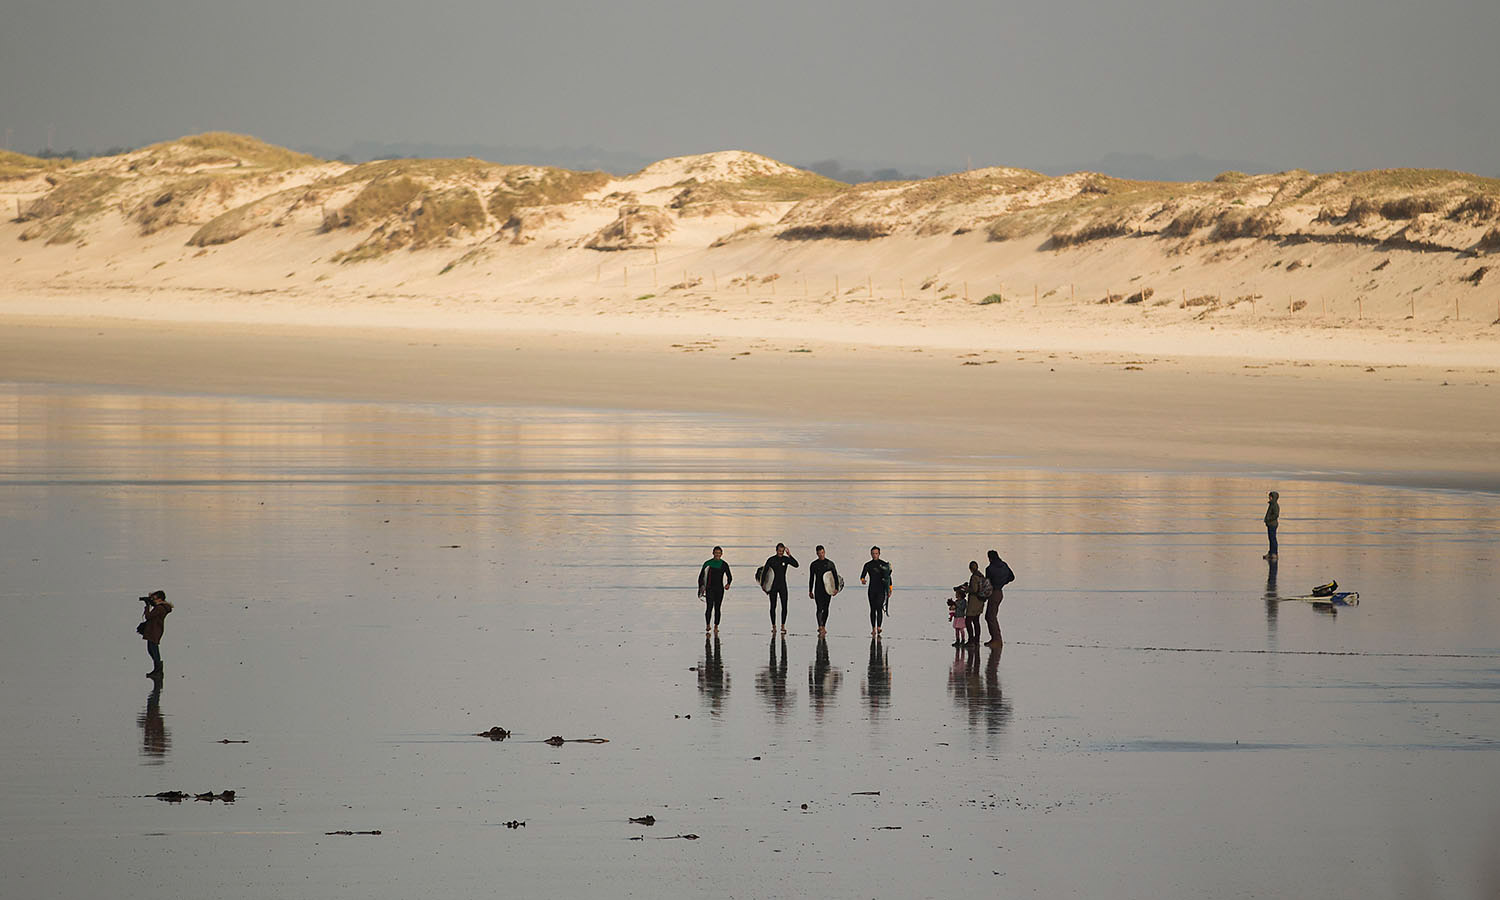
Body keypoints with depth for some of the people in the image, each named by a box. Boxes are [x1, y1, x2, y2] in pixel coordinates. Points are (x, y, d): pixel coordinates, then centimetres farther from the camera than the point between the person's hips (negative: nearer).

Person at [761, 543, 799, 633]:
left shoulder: (786, 559, 0)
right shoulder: (771, 560, -2)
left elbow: (796, 565, -14)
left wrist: (789, 555, -21)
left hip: (782, 585, 1)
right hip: (773, 585, -1)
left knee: (784, 606, -8)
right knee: (773, 606, 2)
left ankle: (783, 626, -3)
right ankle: (773, 626, 10)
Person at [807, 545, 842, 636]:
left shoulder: (830, 563, 4)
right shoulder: (814, 564, 7)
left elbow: (835, 576, 5)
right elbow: (811, 578, 12)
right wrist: (810, 591, 10)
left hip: (827, 589, 0)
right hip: (818, 590, 0)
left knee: (825, 609, 5)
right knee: (819, 608, -11)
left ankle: (823, 627, 17)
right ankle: (820, 627, -20)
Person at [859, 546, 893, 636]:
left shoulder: (884, 564, 4)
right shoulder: (868, 565, 8)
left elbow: (888, 577, 8)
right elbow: (862, 575, 0)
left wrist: (890, 590, 4)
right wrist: (863, 580, -25)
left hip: (881, 590, -3)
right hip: (872, 590, 3)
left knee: (879, 607, -18)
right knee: (873, 609, 5)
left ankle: (879, 627, -26)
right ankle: (873, 628, 11)